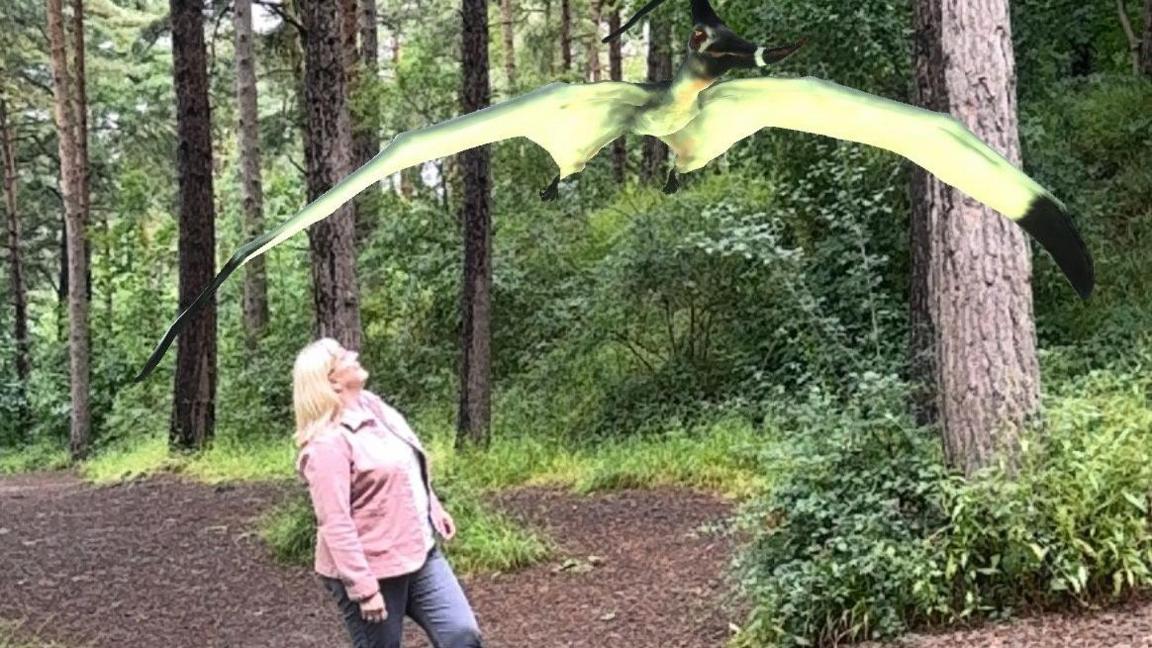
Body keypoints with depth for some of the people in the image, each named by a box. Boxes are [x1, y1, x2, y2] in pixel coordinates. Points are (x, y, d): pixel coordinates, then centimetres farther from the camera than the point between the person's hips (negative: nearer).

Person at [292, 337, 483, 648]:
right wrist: (364, 588, -27)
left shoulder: (372, 406, 5)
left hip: (418, 554, 8)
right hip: (372, 570, -8)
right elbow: (335, 525, -26)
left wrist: (434, 508, 24)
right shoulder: (329, 443, -22)